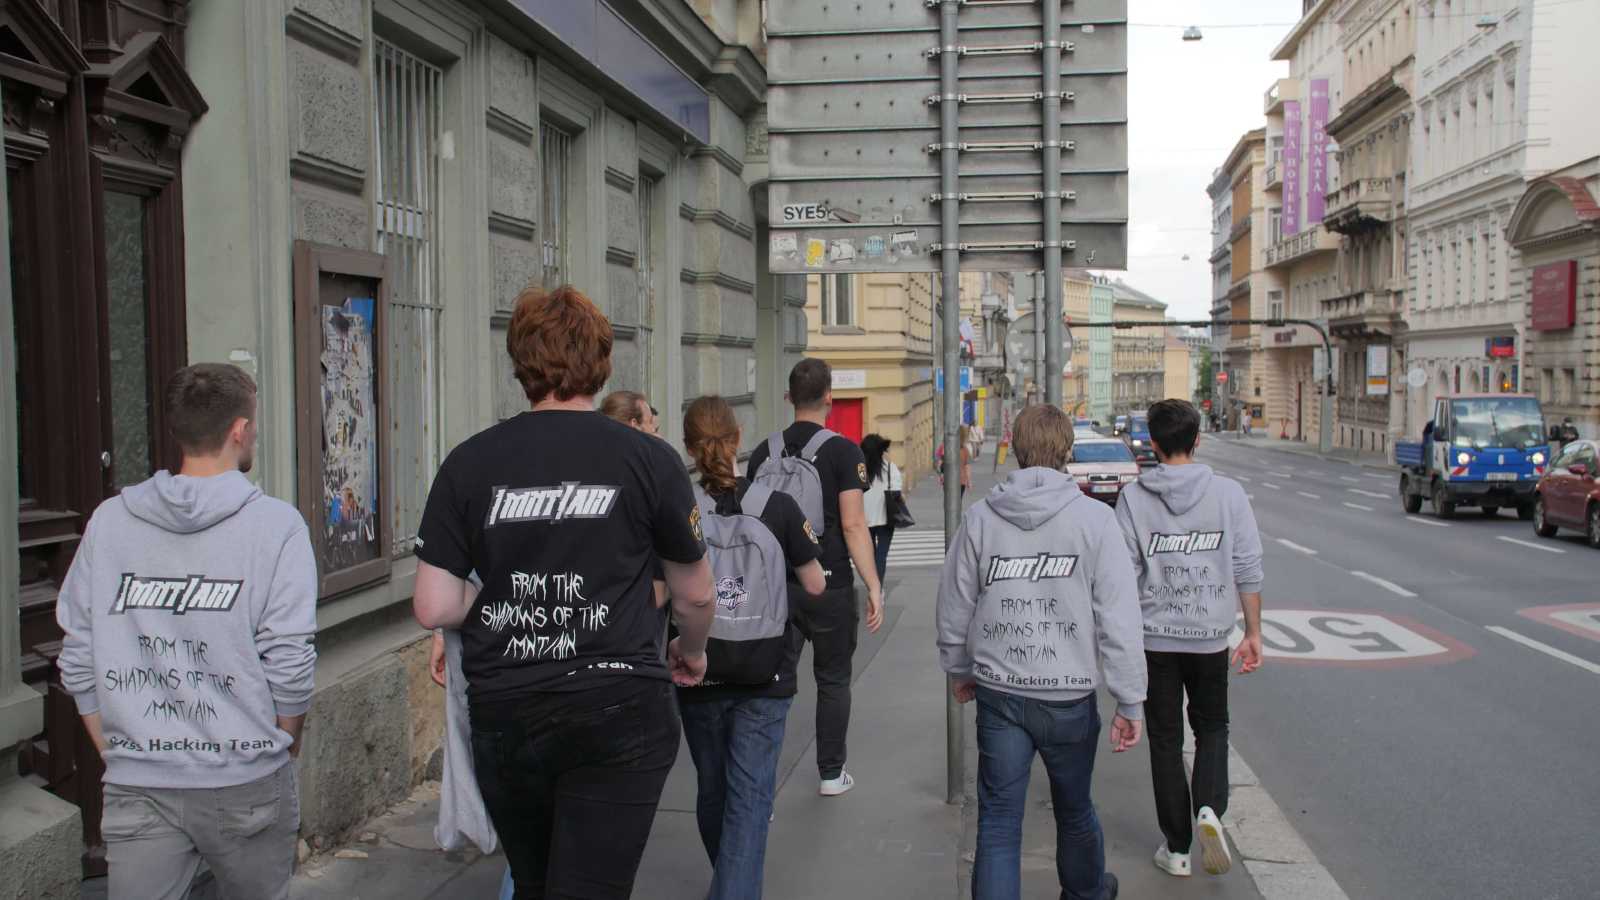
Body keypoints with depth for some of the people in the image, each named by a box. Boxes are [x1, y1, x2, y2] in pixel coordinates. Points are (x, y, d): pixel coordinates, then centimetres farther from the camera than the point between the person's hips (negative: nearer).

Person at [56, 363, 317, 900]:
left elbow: (78, 661, 4)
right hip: (246, 785, -2)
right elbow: (288, 661, -11)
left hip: (137, 789, 2)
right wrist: (284, 748, 6)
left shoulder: (109, 521, 2)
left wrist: (119, 755, 14)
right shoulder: (275, 524, -9)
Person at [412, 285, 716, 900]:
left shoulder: (469, 463, -1)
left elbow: (433, 609, -2)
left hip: (502, 712, 3)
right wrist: (690, 654, 27)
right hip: (617, 711, -3)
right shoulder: (649, 460, -5)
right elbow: (695, 598, 6)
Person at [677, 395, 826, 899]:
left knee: (712, 790, 20)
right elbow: (815, 585, 0)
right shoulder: (778, 508, -8)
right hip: (766, 676, -1)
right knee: (750, 796, 1)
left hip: (698, 674, 2)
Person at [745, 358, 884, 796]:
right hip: (830, 584, -3)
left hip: (776, 584, 3)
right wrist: (874, 586, -11)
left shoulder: (764, 452, 4)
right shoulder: (843, 451, -9)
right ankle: (831, 773, 21)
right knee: (833, 680, 12)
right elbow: (853, 524, -14)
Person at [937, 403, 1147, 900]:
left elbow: (955, 609, 4)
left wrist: (959, 671, 20)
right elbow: (1119, 617, -12)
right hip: (1071, 693, 0)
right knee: (1074, 810, 22)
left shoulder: (979, 518, -4)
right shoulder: (1093, 518, -10)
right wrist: (1130, 702, -6)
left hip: (999, 694, 0)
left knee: (998, 822, 7)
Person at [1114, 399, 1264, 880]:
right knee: (1212, 728, 19)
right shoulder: (1228, 493, -4)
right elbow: (1248, 569, -3)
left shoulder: (1133, 497, -6)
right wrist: (1253, 632, 5)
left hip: (1155, 637, 0)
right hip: (1210, 636, 1)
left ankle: (1177, 848, 16)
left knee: (1165, 740, 11)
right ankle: (1209, 809, -6)